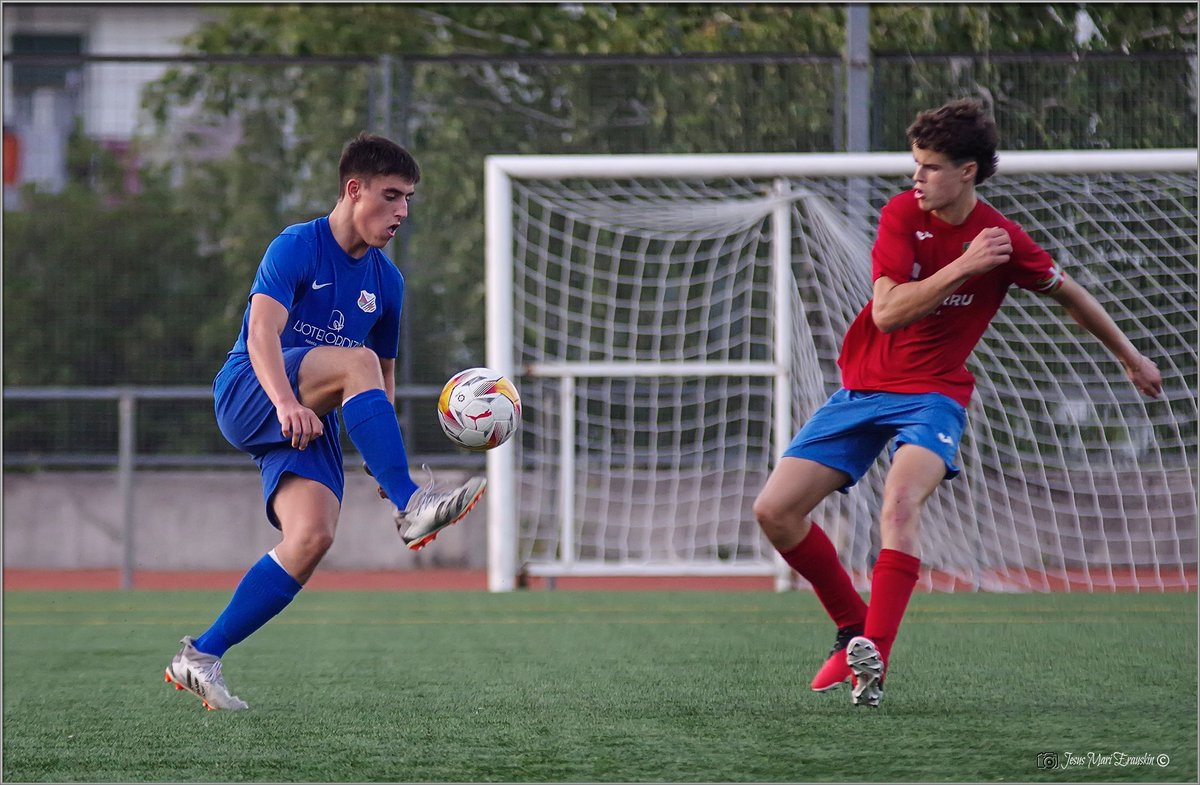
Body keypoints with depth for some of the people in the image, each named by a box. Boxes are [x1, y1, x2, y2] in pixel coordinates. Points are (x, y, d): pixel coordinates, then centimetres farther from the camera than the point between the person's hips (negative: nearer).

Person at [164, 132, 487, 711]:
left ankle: (201, 658, -12)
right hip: (246, 396, -6)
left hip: (311, 419, 6)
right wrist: (286, 402, -41)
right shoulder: (296, 247, -8)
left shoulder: (387, 282, 14)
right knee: (356, 361, -31)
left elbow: (385, 377, 25)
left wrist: (381, 457, 15)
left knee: (313, 536, -19)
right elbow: (263, 331, -24)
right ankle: (412, 507, -35)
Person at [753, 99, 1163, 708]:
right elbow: (887, 312, -18)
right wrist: (962, 266, -28)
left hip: (931, 395, -4)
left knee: (900, 505, -34)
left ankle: (874, 659, -41)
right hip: (862, 388, 4)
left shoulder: (1004, 241, -10)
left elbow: (1068, 294, 8)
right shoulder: (902, 213, -7)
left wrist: (1131, 358, 19)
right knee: (774, 511, -6)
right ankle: (855, 628, 13)